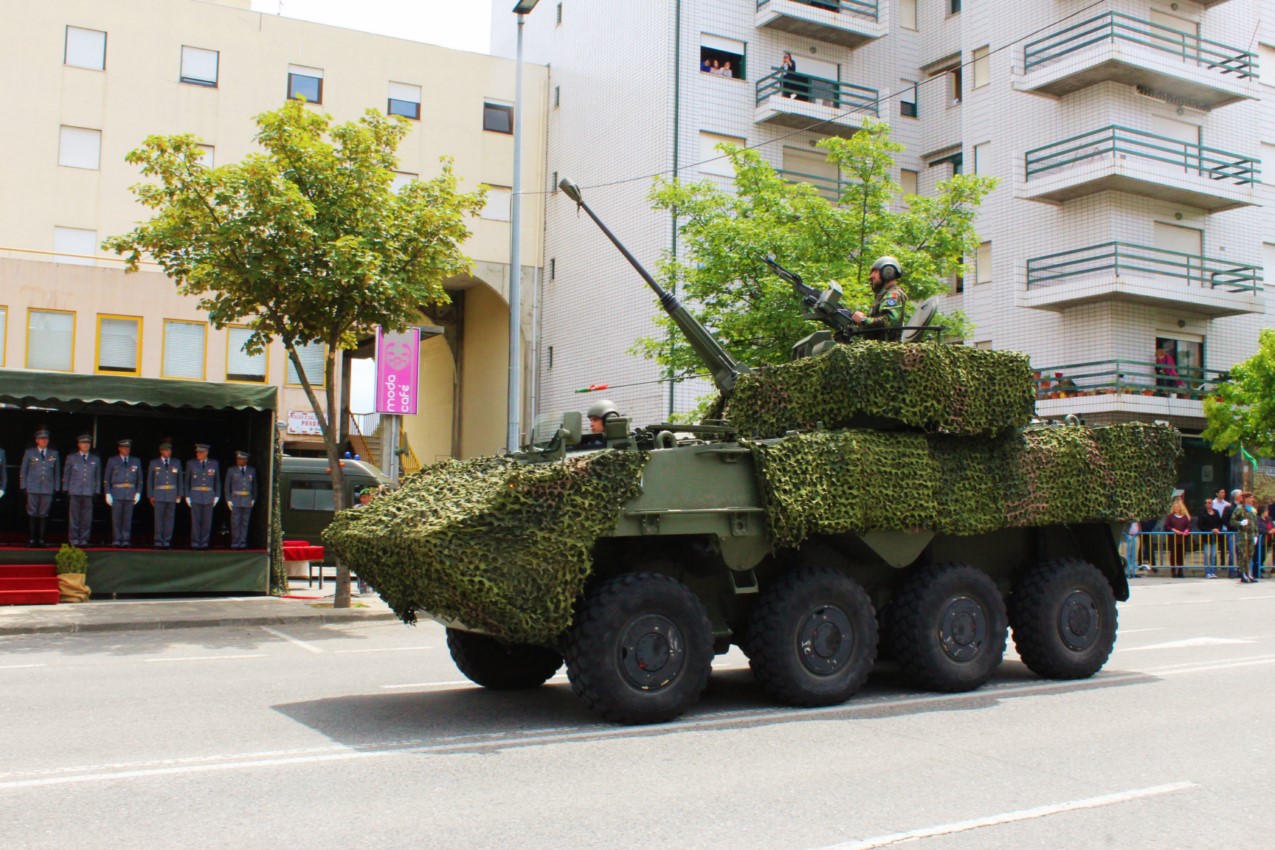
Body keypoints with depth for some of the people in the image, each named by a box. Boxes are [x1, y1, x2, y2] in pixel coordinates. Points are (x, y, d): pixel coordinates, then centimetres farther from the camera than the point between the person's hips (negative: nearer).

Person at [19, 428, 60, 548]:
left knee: (44, 515, 2)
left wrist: (56, 488, 7)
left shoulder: (54, 454, 11)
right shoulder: (29, 453, 7)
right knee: (32, 514, -1)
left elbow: (57, 472, 12)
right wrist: (23, 487, 2)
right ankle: (32, 539, 3)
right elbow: (23, 471, 8)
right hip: (32, 488, -1)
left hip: (48, 489, 1)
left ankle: (41, 539, 6)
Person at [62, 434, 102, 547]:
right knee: (74, 517, -1)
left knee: (87, 518, -1)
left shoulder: (96, 459, 14)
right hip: (74, 492, -1)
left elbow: (98, 477, 14)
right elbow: (66, 475, 12)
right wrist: (66, 490, 4)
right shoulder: (71, 458, 12)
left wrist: (97, 492, 7)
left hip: (89, 493, 1)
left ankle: (84, 539, 5)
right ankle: (74, 539, 4)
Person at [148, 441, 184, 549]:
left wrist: (180, 494, 5)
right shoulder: (154, 463, 7)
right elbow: (149, 480, 9)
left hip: (172, 496, 1)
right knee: (159, 519, -4)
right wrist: (150, 495, 3)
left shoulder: (177, 463, 10)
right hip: (159, 495, -1)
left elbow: (180, 479, 11)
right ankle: (158, 542, 1)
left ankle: (167, 542, 6)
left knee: (170, 519, 1)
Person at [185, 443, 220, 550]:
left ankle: (204, 543, 7)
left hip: (209, 497, 1)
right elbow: (187, 481, 8)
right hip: (195, 496, -1)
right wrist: (187, 496, 2)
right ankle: (195, 544, 3)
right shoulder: (191, 464, 5)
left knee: (207, 521, 0)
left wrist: (217, 496, 5)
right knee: (195, 521, -3)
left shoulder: (214, 464, 7)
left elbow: (217, 481, 12)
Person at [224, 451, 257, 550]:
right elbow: (227, 486, 6)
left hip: (247, 501, 2)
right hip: (235, 500, -2)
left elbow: (254, 486, 14)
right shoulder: (231, 470, 5)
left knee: (245, 523, 3)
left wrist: (253, 499, 7)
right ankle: (235, 543, 1)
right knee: (235, 523, -4)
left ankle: (243, 543, 8)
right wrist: (228, 500, -1)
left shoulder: (252, 471, 10)